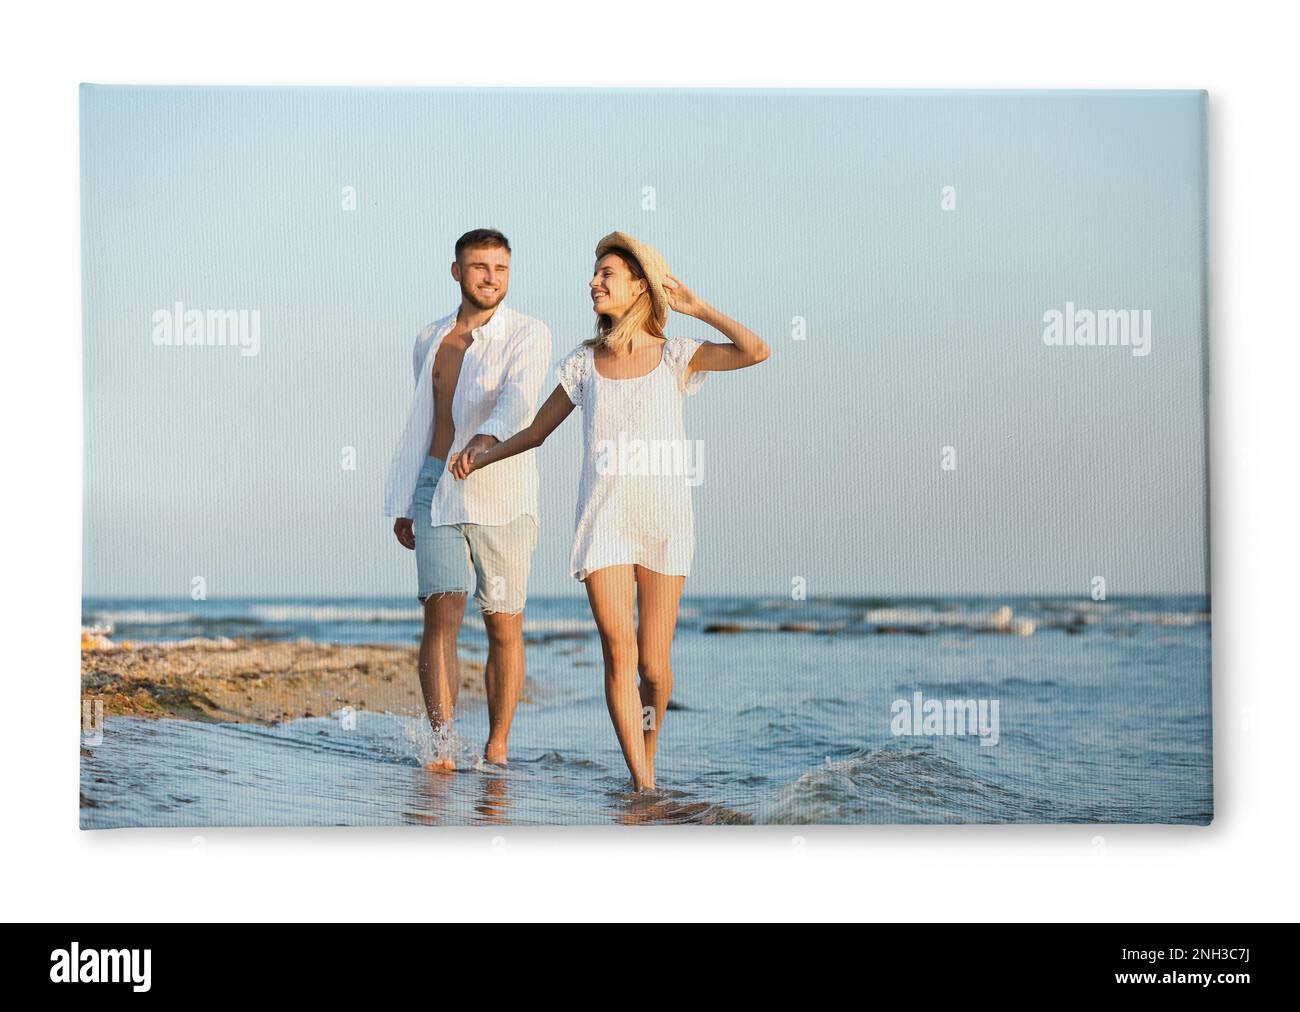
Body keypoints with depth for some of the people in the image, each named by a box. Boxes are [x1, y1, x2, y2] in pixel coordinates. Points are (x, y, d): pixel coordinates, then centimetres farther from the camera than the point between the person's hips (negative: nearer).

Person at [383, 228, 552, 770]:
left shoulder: (527, 334, 0)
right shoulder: (430, 339, 16)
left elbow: (518, 396, -20)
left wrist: (487, 438, -41)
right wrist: (403, 505, 20)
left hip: (501, 495, -3)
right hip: (436, 489, 3)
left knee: (504, 626, 2)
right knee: (441, 614, -12)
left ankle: (497, 747, 14)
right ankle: (443, 746, -17)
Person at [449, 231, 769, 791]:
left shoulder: (675, 356, 4)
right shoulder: (584, 362, 9)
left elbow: (756, 351, -9)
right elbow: (537, 431, 17)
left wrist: (697, 309, -2)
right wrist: (483, 455, 2)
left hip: (665, 518, -1)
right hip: (604, 519, 1)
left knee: (653, 664, 0)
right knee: (618, 648, -14)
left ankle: (648, 749, 31)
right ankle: (643, 784, -11)